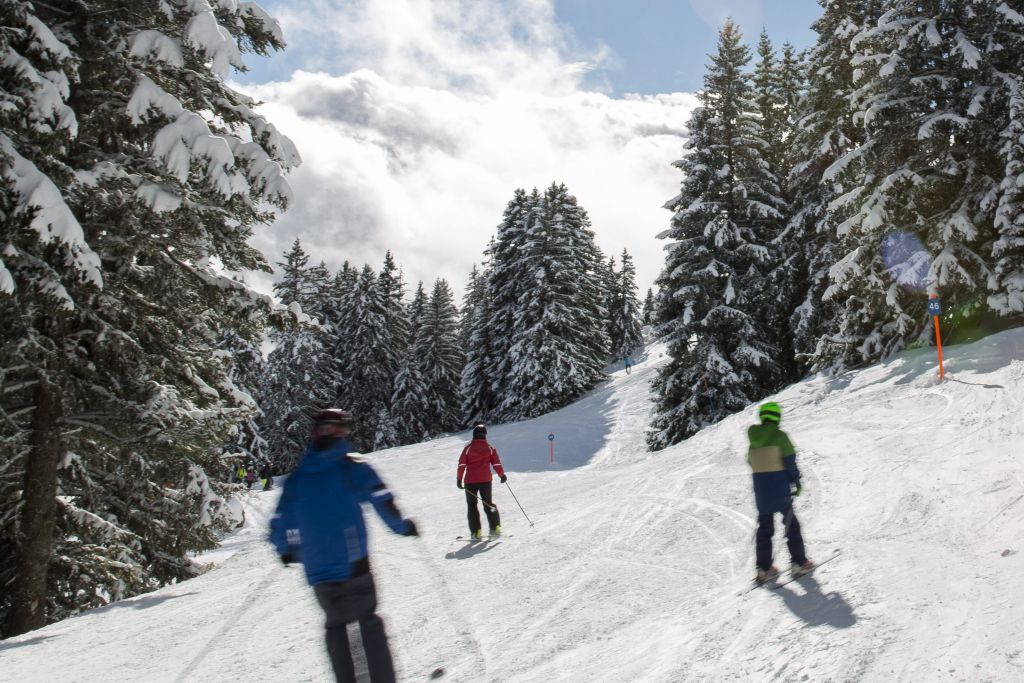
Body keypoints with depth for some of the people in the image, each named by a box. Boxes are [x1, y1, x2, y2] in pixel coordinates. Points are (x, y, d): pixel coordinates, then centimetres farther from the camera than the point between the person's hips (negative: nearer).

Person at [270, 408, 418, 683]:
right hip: (354, 565, -3)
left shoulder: (296, 478, 6)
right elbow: (384, 504, -10)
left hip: (319, 574, 3)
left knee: (336, 624, 21)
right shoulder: (353, 468, -5)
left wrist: (288, 552, 29)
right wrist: (403, 526, 9)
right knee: (368, 621, 12)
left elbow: (279, 527, 11)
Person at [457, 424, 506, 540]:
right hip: (485, 480, 1)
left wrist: (459, 479, 0)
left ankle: (476, 532, 0)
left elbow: (462, 464, -4)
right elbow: (496, 463, 1)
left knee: (472, 506, 8)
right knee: (488, 504, 16)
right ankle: (495, 527, 5)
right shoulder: (489, 448, 3)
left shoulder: (468, 448, 0)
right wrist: (502, 475, 13)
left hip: (470, 481, -1)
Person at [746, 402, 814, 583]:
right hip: (780, 489, -5)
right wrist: (797, 482, -1)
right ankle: (799, 563, 13)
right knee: (791, 524, 10)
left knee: (764, 527, 11)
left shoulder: (753, 439, 4)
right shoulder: (780, 436, -11)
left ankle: (764, 568, 12)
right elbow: (790, 461, -12)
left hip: (760, 489, 5)